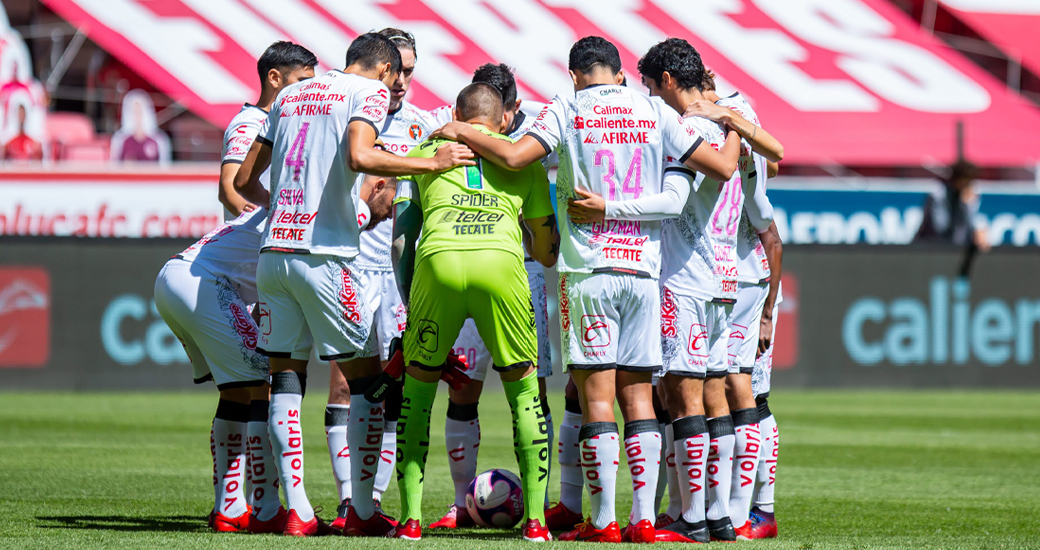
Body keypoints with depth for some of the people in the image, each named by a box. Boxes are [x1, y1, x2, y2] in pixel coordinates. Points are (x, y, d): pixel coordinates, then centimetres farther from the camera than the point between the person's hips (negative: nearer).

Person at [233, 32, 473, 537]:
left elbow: (244, 180, 22)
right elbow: (358, 157, -19)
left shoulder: (291, 95, 19)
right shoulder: (372, 90, 1)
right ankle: (362, 512, 5)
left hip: (274, 250, 6)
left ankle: (297, 511, 5)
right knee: (365, 379, 5)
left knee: (285, 381, 9)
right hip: (325, 253, -6)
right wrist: (434, 164, -11)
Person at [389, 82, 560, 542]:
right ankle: (535, 518, 8)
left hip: (437, 262, 0)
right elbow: (547, 251, 31)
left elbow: (400, 236, 22)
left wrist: (409, 299, 31)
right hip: (501, 262, 0)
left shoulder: (425, 151, 27)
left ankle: (411, 517, 9)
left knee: (417, 389, 16)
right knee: (524, 390, 15)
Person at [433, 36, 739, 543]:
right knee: (637, 396, 7)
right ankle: (643, 519, 2)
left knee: (597, 396, -3)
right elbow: (722, 166, 7)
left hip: (587, 269, -3)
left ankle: (603, 521, -5)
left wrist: (460, 134, 6)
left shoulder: (568, 110, 0)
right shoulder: (655, 114, 8)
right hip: (643, 269, 3)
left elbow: (512, 156, -11)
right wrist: (734, 130, 29)